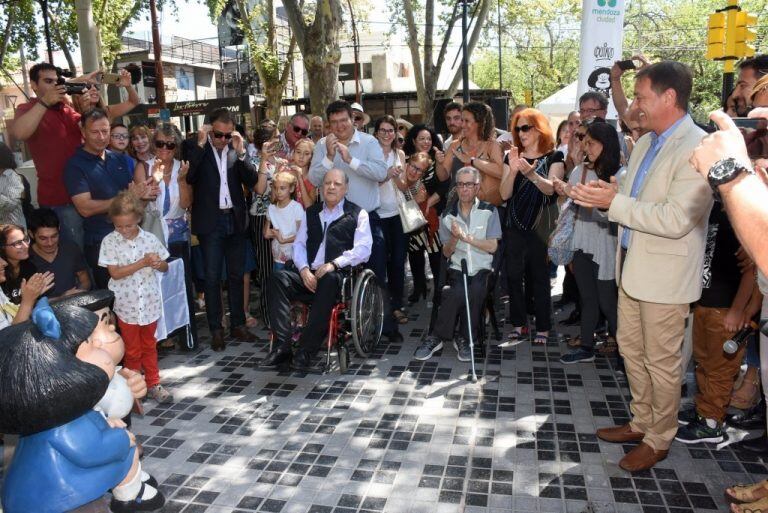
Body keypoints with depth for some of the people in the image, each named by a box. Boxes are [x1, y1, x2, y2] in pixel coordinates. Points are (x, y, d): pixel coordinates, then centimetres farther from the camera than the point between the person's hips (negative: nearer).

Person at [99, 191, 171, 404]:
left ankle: (153, 384, 31)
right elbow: (115, 273, -15)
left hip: (149, 302, 2)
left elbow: (165, 268, 3)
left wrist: (158, 263, -21)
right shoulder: (110, 242, -10)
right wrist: (142, 263, -22)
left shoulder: (150, 239, -5)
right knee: (132, 350, 13)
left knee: (149, 346, 18)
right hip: (126, 305, -2)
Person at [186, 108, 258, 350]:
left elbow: (252, 181, -4)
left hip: (235, 220, 3)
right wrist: (200, 144, -19)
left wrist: (240, 152, -13)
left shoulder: (238, 150, 5)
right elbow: (189, 177, -18)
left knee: (236, 275, 11)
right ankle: (216, 330, 10)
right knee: (212, 277, 1)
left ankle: (238, 324, 22)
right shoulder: (197, 150, -2)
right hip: (210, 221, -3)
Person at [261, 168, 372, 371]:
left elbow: (363, 249, -3)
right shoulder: (311, 212, 23)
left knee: (329, 281, -38)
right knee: (279, 278, -24)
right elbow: (299, 243, 16)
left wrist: (334, 264, -16)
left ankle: (306, 351, -32)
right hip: (308, 274, 4)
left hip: (338, 275, -4)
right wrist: (304, 269, -4)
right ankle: (281, 348, -26)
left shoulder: (357, 214, 9)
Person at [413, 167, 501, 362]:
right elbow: (446, 253, 8)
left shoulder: (489, 211, 2)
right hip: (457, 269, 1)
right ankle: (437, 337, -15)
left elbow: (492, 247, -5)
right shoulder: (448, 215, 9)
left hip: (482, 269, -1)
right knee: (456, 292, -31)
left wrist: (466, 237, -15)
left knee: (475, 292, -33)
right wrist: (454, 237, -13)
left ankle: (464, 339, -13)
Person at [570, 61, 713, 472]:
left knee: (661, 362, 7)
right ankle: (641, 422, 37)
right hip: (632, 266, 9)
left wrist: (613, 201, -24)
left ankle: (659, 439, 26)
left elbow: (676, 220, -27)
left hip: (665, 274, -8)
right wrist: (596, 197, -3)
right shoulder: (645, 143, 9)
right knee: (631, 350, 19)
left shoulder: (698, 149, -19)